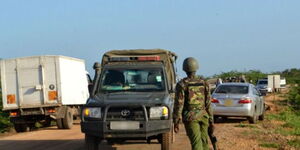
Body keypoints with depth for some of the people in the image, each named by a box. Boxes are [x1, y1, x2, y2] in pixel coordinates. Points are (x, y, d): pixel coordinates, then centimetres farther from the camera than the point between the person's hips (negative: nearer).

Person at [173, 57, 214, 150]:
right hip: (203, 116, 4)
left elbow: (178, 104, -10)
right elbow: (208, 104, 5)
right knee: (204, 141, 13)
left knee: (196, 143, -8)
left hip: (190, 118, -4)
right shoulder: (203, 83, 4)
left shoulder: (182, 85, -7)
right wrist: (211, 120, 11)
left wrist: (176, 122, -5)